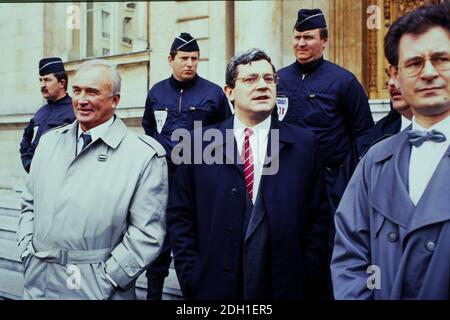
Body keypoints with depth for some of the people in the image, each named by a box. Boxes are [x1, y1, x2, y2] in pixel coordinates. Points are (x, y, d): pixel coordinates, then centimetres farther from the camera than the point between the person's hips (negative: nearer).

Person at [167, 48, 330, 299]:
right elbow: (181, 217, 1)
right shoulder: (200, 142, -2)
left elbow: (318, 219, 0)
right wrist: (192, 278, -5)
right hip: (216, 286, 0)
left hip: (286, 286, 1)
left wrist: (310, 281, -5)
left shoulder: (305, 143, -1)